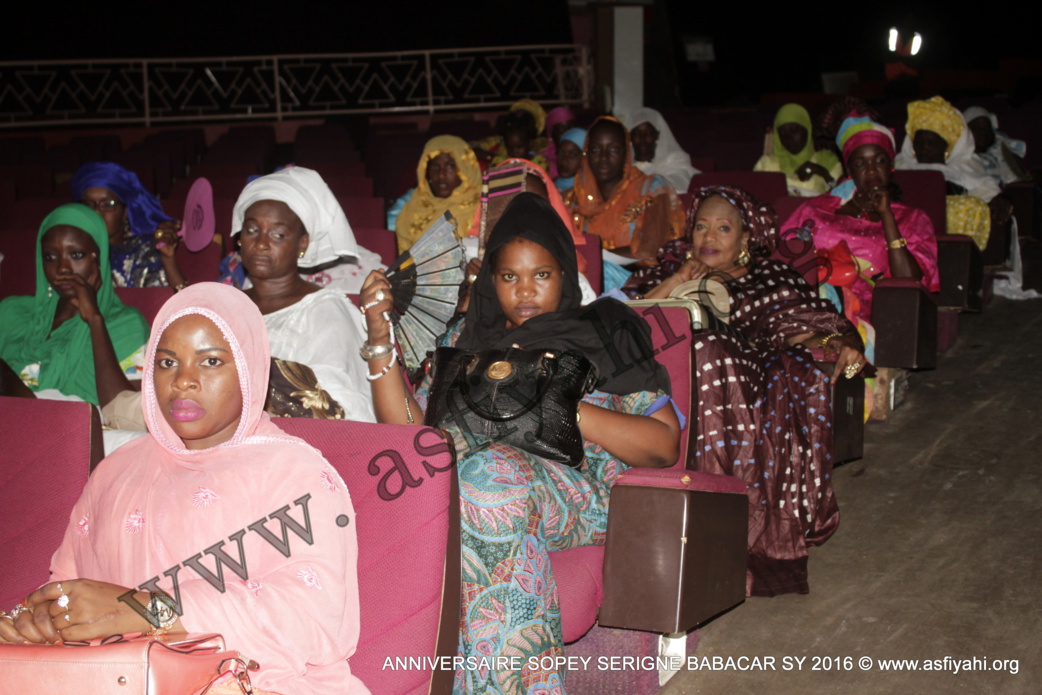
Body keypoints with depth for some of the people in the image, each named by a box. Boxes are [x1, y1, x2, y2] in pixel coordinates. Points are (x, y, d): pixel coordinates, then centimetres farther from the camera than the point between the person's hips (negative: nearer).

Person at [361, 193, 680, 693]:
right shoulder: (465, 341, 23)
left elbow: (665, 445, 4)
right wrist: (380, 338, 2)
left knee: (490, 475, -36)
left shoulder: (605, 337, 15)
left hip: (577, 491, -3)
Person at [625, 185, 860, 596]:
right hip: (668, 377, 0)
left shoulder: (770, 278, 23)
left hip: (747, 384, 0)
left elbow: (802, 330, 8)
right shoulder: (666, 272, 24)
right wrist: (675, 283, 2)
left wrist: (839, 345, -12)